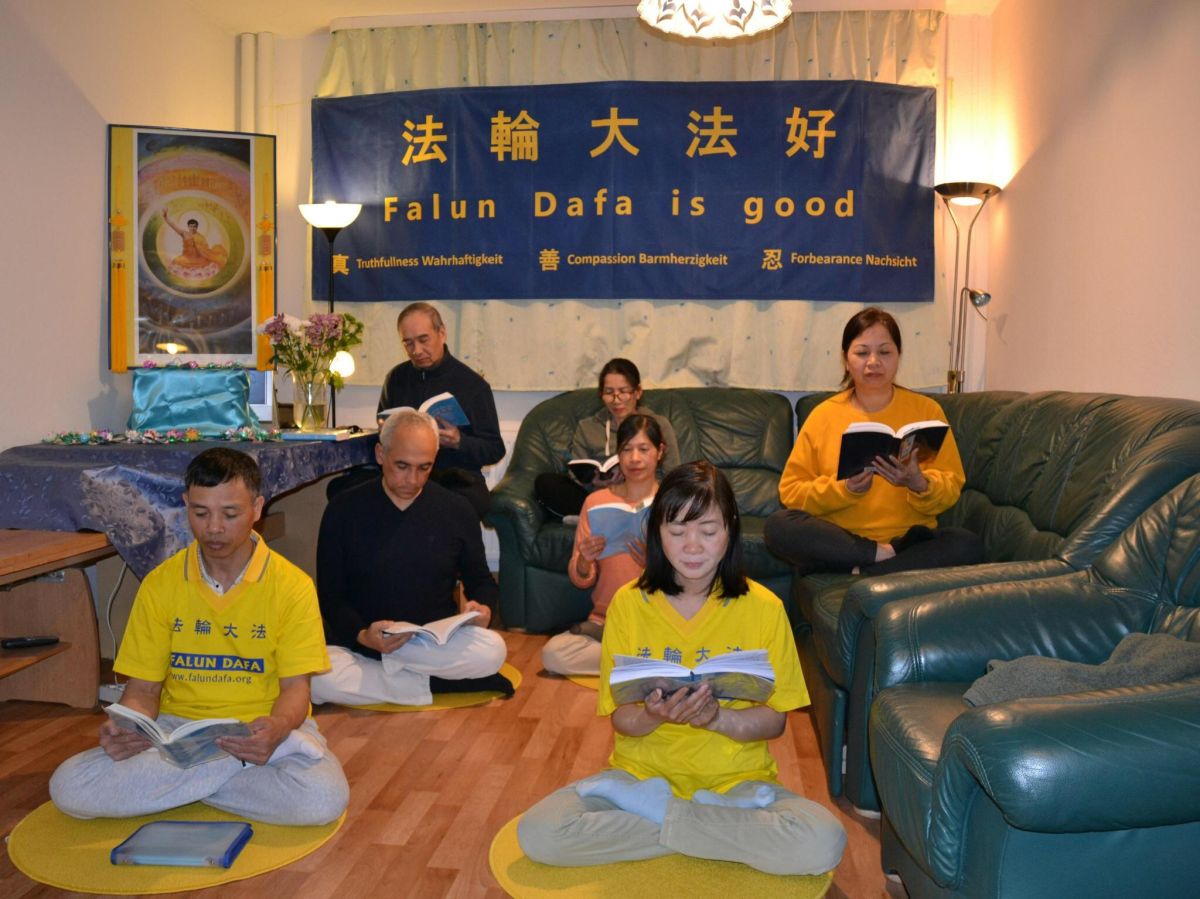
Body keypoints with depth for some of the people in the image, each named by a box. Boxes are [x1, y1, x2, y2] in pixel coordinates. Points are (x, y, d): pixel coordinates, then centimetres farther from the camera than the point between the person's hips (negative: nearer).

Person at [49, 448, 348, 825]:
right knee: (69, 787, -23)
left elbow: (295, 686, -7)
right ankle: (245, 768, -16)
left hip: (264, 729, -2)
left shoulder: (292, 585, -6)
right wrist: (125, 728, -20)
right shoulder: (159, 584, 2)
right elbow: (142, 688, 4)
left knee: (323, 798, -33)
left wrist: (277, 728, -31)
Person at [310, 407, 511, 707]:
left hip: (438, 644, 0)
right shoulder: (343, 510, -2)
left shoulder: (457, 510, 2)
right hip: (357, 641, 0)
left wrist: (482, 606, -12)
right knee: (318, 679, -33)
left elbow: (481, 580, 13)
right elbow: (331, 596, 0)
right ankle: (441, 685, -17)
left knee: (491, 650, -30)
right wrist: (362, 635, -20)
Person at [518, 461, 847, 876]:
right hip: (644, 771, 0)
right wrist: (654, 715, -25)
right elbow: (621, 719, -2)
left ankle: (653, 811, -10)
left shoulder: (763, 607, -4)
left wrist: (716, 717, -24)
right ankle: (722, 818, -12)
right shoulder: (628, 603, -3)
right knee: (537, 833, -24)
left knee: (823, 843, -29)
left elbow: (774, 720, -4)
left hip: (737, 777, 0)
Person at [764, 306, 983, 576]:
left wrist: (920, 485, -19)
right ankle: (890, 555, -22)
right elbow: (791, 492, 1)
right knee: (778, 525, -29)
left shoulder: (926, 410, 6)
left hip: (909, 536, 0)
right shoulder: (823, 415, 5)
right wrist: (843, 489, -16)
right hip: (837, 541, 0)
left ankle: (857, 574, -23)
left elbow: (951, 490, 3)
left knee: (968, 545, -29)